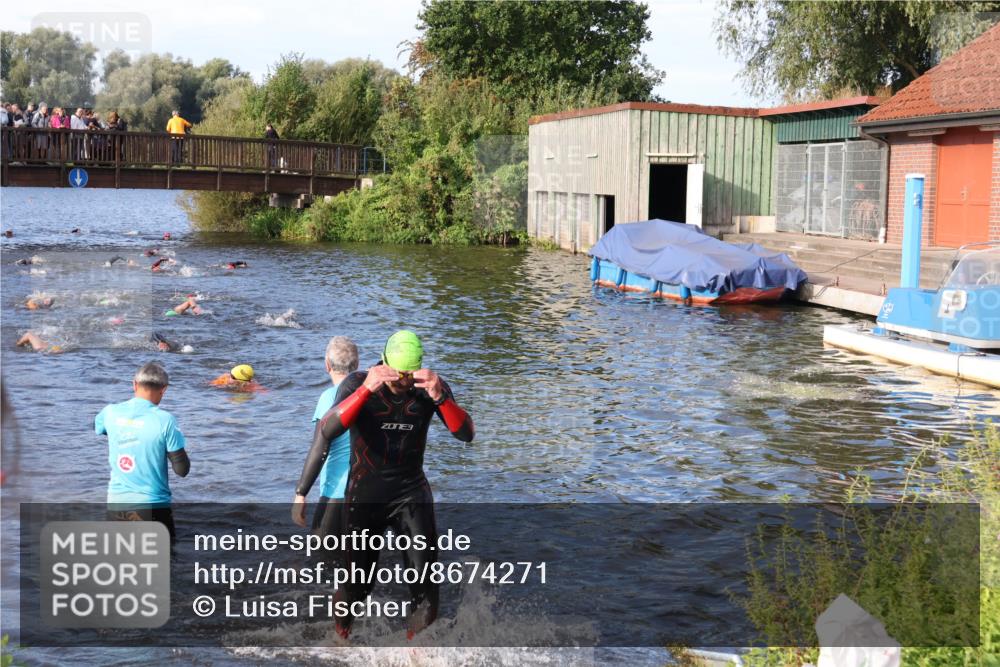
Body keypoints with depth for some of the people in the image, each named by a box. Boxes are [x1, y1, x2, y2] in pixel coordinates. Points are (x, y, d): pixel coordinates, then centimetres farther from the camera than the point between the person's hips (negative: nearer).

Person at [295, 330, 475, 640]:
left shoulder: (431, 386, -8)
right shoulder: (357, 383, -13)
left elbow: (467, 434, -18)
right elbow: (327, 431, -29)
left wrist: (440, 397, -36)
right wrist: (366, 390, -43)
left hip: (412, 492, 1)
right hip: (364, 495, -1)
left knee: (425, 580, -10)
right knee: (355, 584, 4)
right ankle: (340, 637, 33)